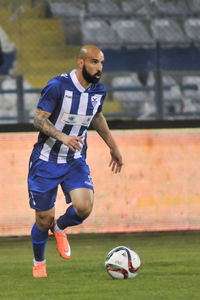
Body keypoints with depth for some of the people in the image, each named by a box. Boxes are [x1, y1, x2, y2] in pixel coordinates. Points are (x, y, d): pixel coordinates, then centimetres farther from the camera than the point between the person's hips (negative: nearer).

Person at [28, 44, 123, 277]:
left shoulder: (98, 91, -1)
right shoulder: (57, 86, -18)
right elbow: (39, 119, -19)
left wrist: (113, 147, 24)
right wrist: (62, 137, -35)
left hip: (75, 161, 4)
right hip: (46, 160, -4)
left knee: (84, 207, -21)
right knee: (44, 220, 2)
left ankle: (60, 228, 15)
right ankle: (38, 263, 31)